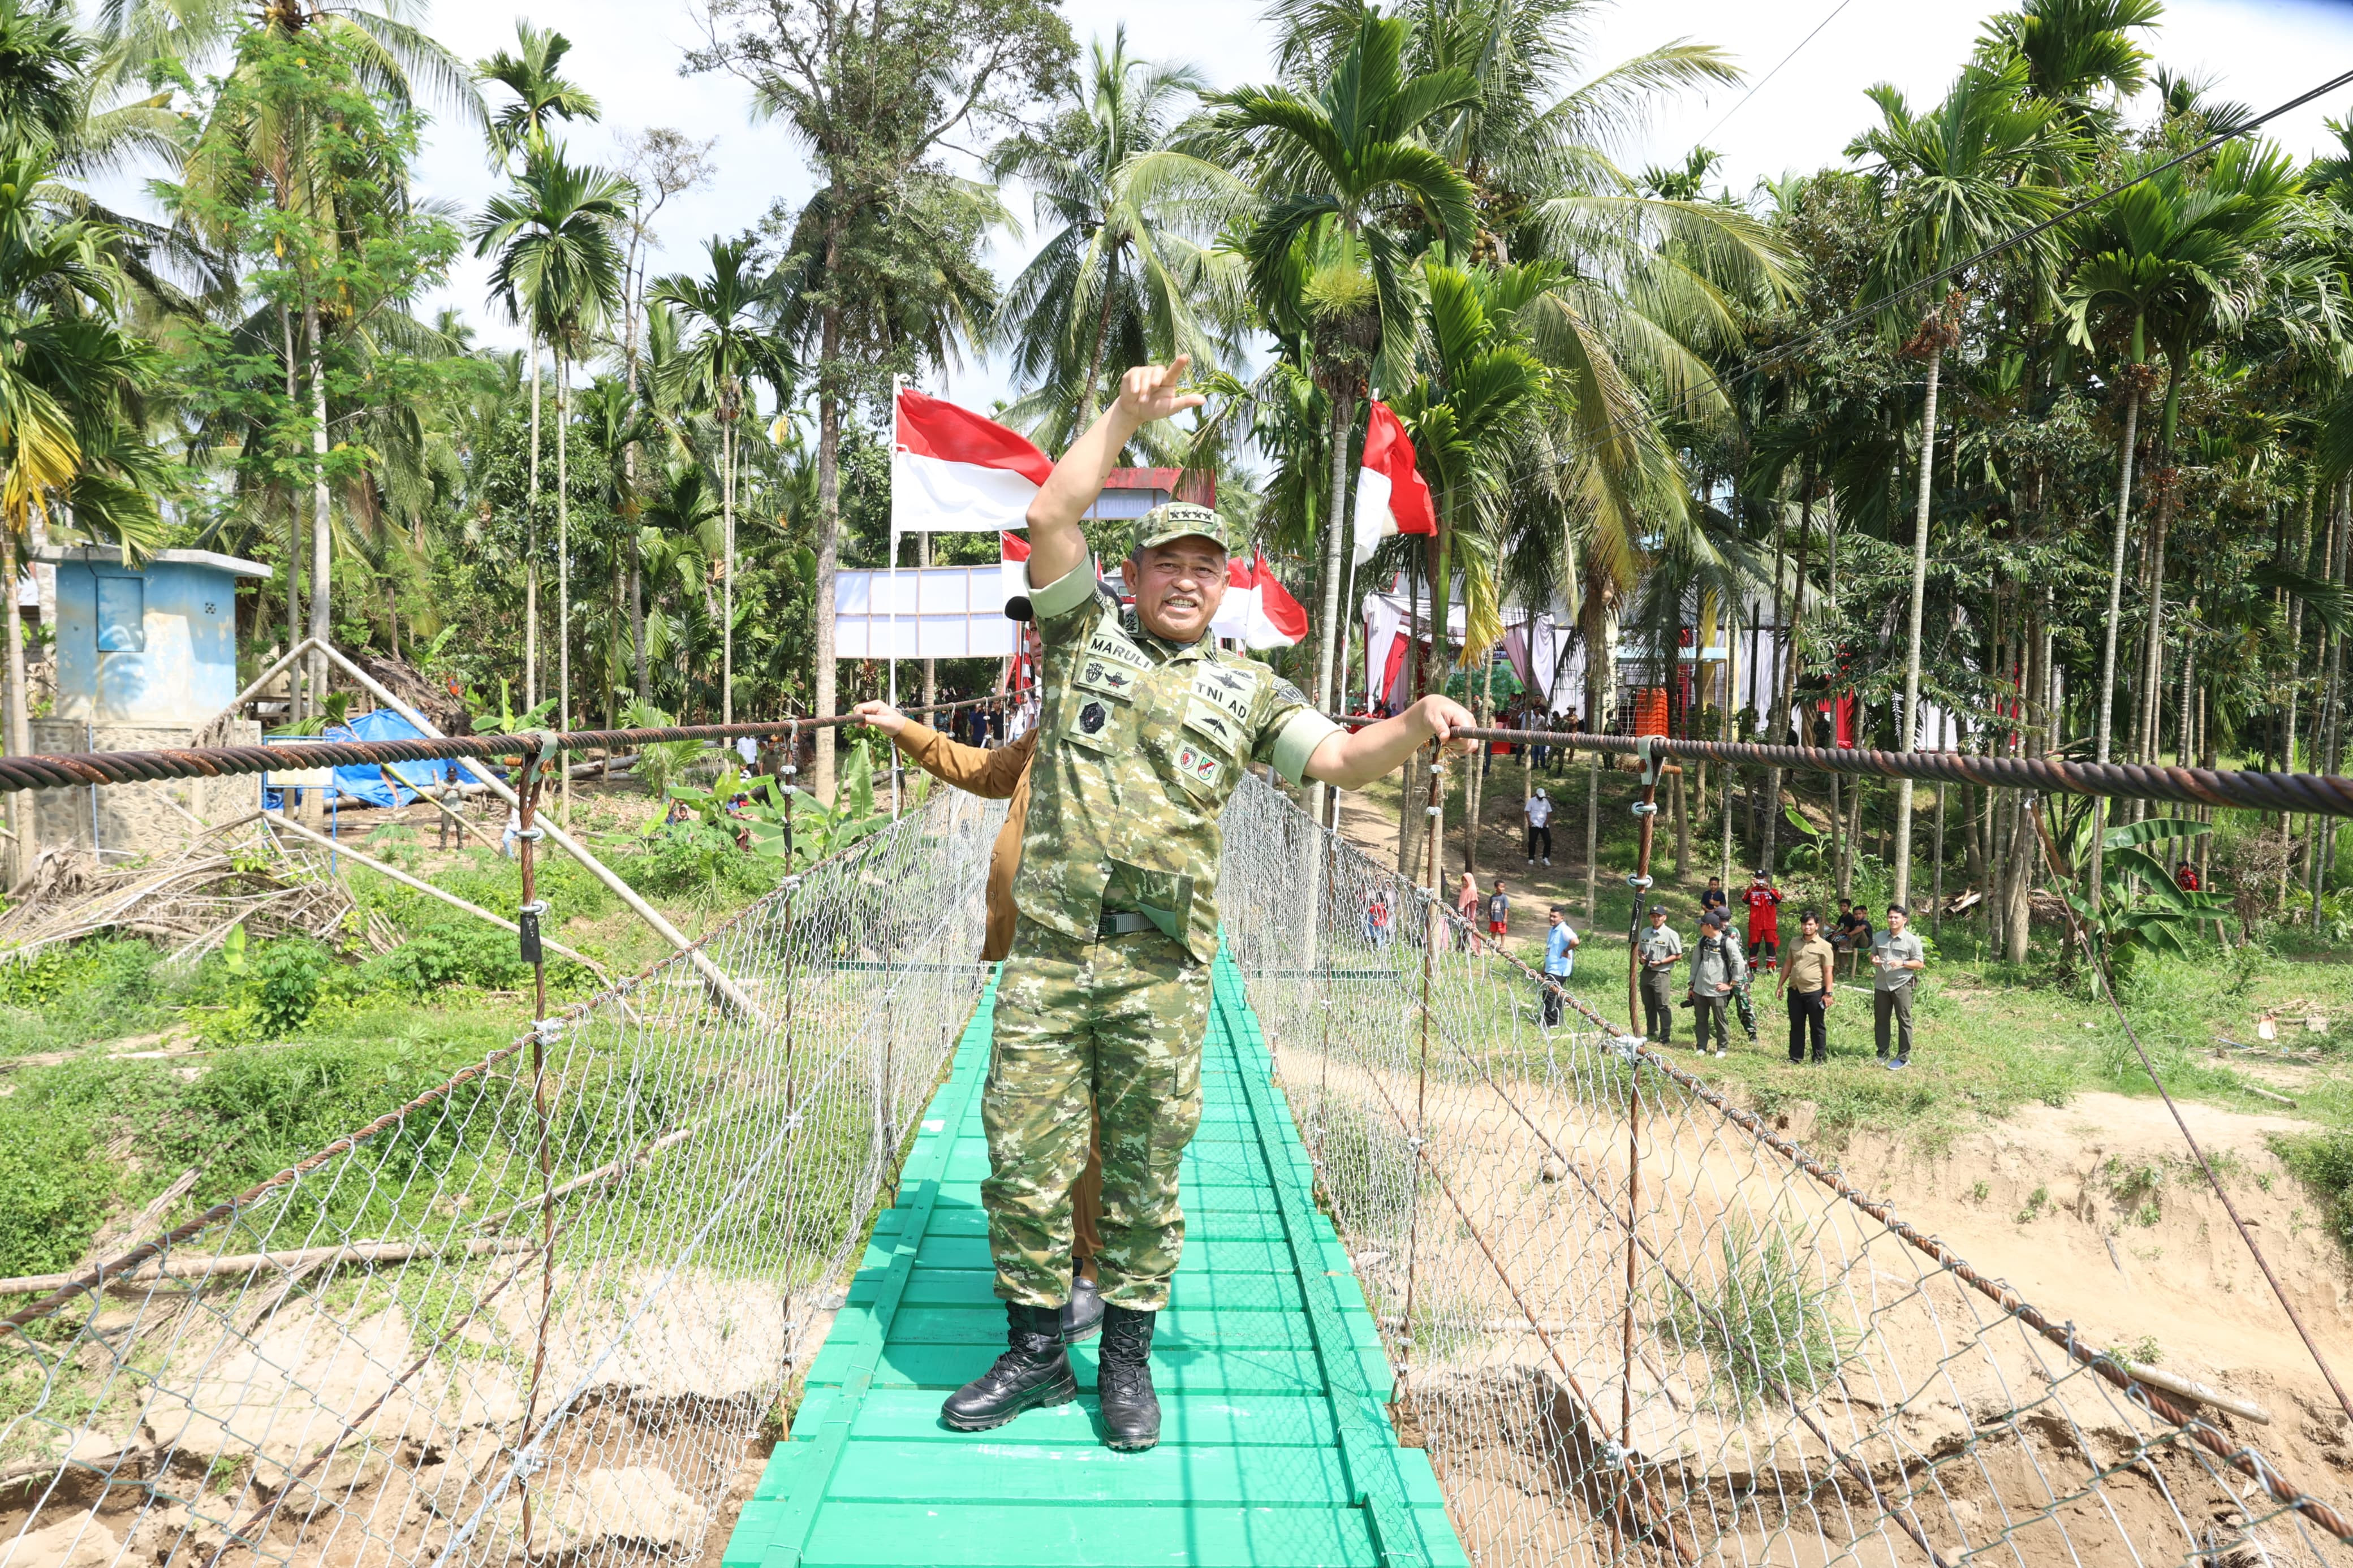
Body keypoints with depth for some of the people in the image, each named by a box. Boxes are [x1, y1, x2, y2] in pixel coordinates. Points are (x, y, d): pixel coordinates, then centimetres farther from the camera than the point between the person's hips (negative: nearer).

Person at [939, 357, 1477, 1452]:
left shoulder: (1248, 690, 13)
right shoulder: (1085, 632, 10)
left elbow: (1341, 760, 1)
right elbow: (1050, 517, -1)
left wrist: (1416, 724, -17)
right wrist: (1124, 417, 1)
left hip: (1162, 969, 0)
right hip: (1047, 951, 0)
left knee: (1144, 1172, 7)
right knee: (1025, 1157, 5)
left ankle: (1127, 1359, 25)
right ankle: (1034, 1351, 23)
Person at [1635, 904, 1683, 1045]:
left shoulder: (1671, 934, -8)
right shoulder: (1645, 933, 10)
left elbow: (1678, 956, -7)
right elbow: (1639, 949, 22)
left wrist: (1660, 962, -16)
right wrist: (1641, 958, -1)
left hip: (1661, 974, -6)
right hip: (1646, 973, 6)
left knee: (1663, 1006, -6)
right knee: (1648, 1005, 14)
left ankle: (1665, 1037, -1)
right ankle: (1651, 1033, 26)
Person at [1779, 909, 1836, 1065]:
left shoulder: (1824, 946, -7)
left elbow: (1828, 971, -9)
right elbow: (1788, 965, 16)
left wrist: (1828, 993, -13)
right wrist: (1781, 985, 13)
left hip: (1815, 991, -5)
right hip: (1795, 990, 5)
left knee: (1817, 1027, 6)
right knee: (1796, 1026, 11)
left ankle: (1820, 1058, 15)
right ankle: (1795, 1057, 20)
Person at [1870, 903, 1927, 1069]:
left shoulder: (1912, 940, -6)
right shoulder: (1879, 937, 7)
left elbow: (1920, 964, -5)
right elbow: (1873, 954, 19)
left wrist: (1902, 963, -21)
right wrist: (1874, 960, -4)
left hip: (1901, 985, -5)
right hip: (1881, 985, 5)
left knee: (1904, 1021, 1)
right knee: (1880, 1020, 11)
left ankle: (1904, 1057, 8)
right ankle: (1882, 1054, 22)